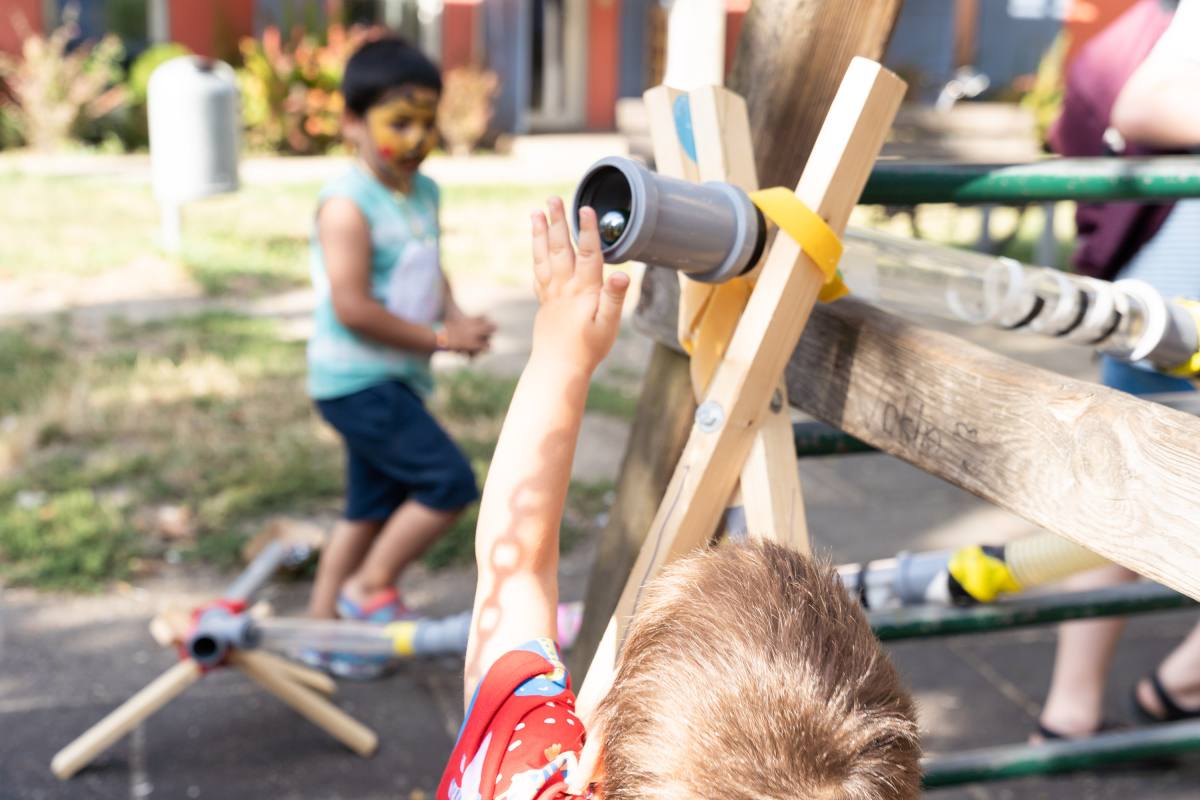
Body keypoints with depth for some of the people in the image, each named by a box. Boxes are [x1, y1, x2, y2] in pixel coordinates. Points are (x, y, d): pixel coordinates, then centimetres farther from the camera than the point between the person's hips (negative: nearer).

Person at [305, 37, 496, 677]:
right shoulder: (347, 203, -18)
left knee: (373, 510, 15)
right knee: (450, 484, -12)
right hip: (355, 380, -9)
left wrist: (456, 318, 0)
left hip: (397, 379, 9)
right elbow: (352, 308, -22)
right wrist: (439, 339, -17)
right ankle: (371, 588, 7)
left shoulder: (423, 192, 9)